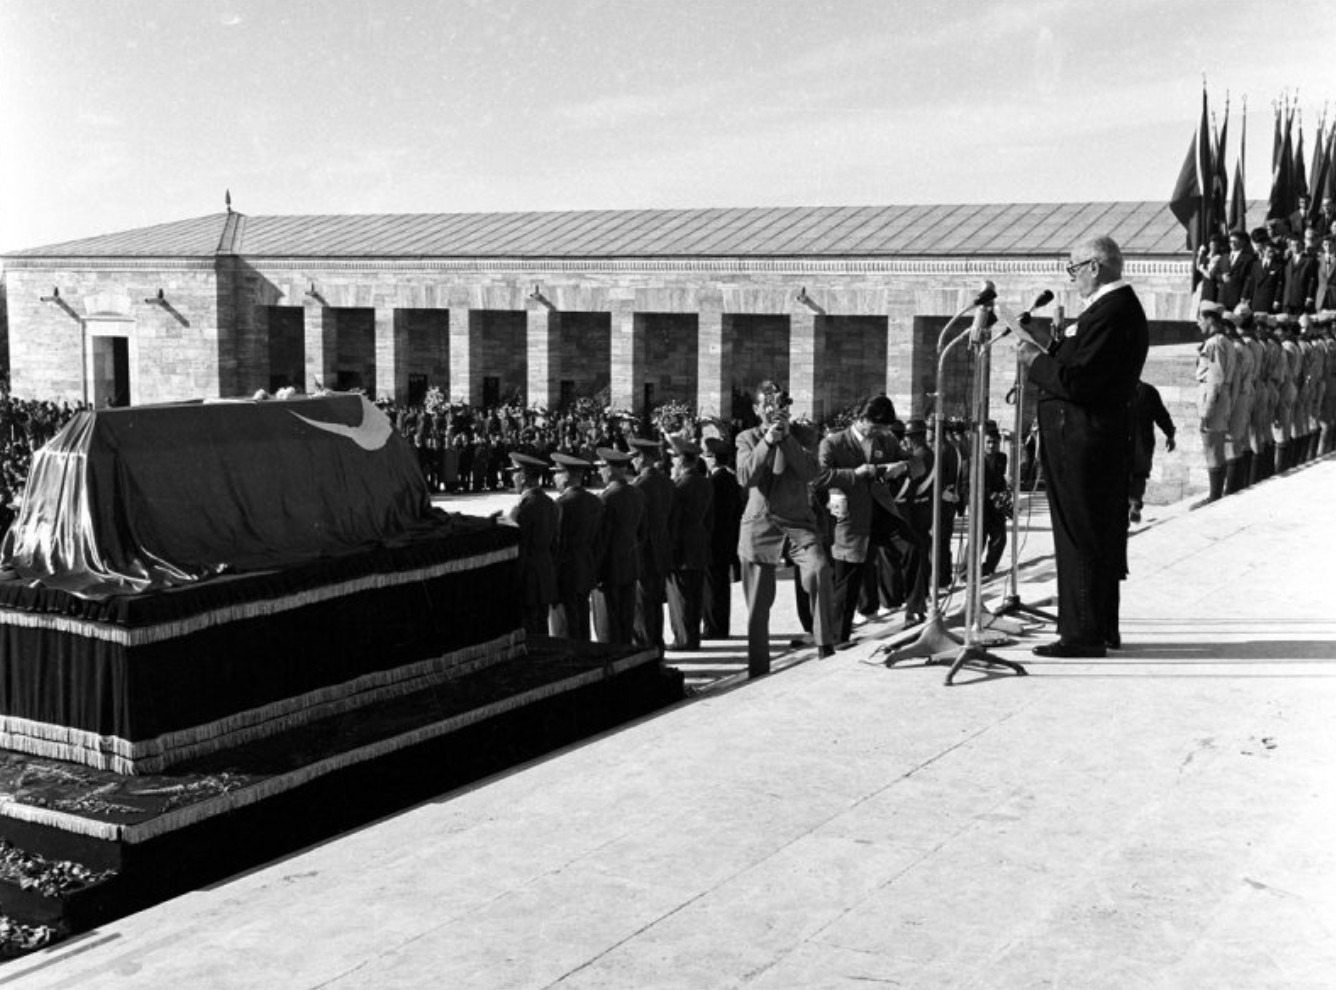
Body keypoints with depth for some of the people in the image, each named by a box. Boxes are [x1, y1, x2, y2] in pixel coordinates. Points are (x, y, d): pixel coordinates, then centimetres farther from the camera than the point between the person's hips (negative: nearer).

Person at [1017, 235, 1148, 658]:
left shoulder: (1112, 313, -19)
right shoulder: (1120, 307, 15)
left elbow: (1076, 382, -24)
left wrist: (1036, 361, -11)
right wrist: (1051, 350, 7)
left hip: (1083, 444, -11)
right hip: (1104, 440, 11)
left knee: (1080, 540, -5)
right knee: (1100, 538, 16)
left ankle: (1084, 634, 0)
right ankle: (1102, 628, 25)